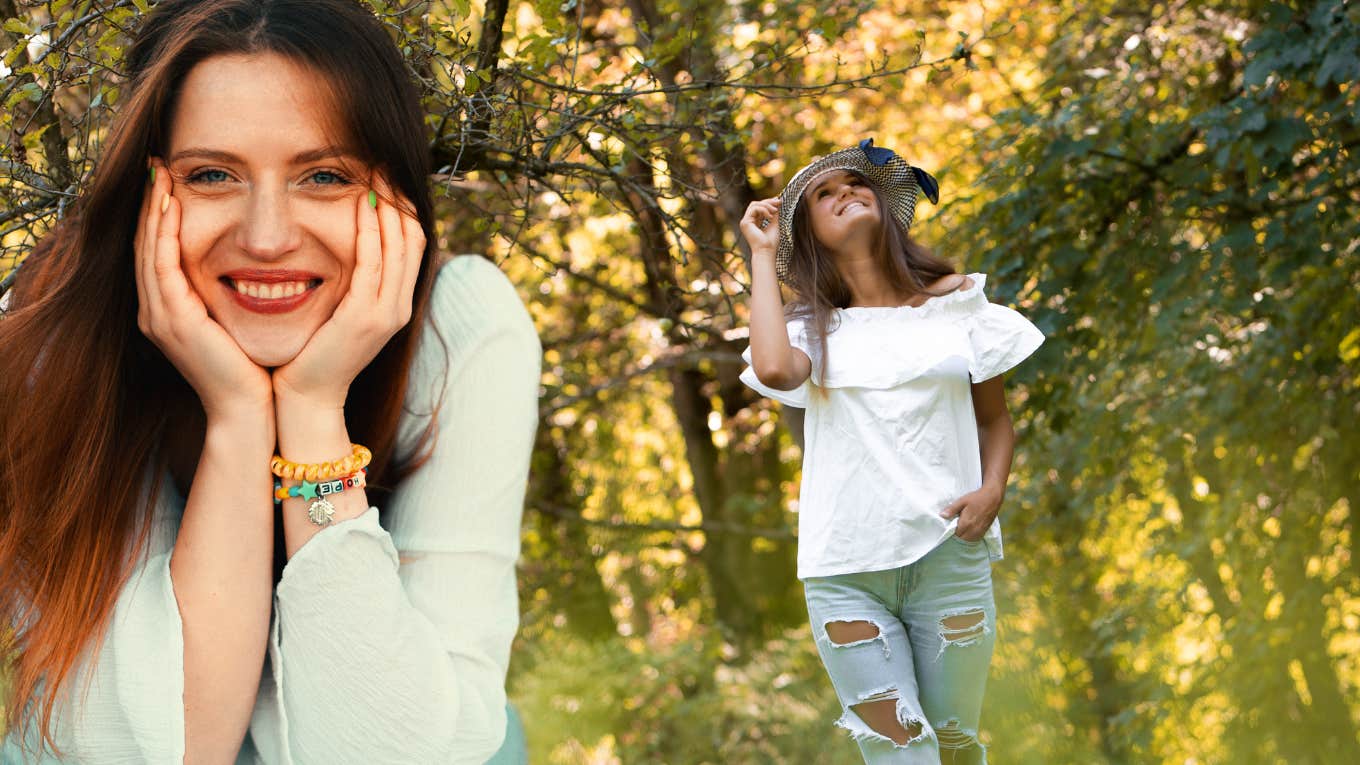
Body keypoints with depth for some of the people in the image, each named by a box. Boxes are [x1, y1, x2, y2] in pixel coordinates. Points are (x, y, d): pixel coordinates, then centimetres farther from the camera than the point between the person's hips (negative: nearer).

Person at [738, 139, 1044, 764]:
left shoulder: (954, 303, 11)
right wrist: (763, 255, 0)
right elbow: (773, 368, -15)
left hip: (947, 555, 1)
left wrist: (992, 490, -6)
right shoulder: (813, 328, 8)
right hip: (845, 570, -1)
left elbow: (995, 417, 16)